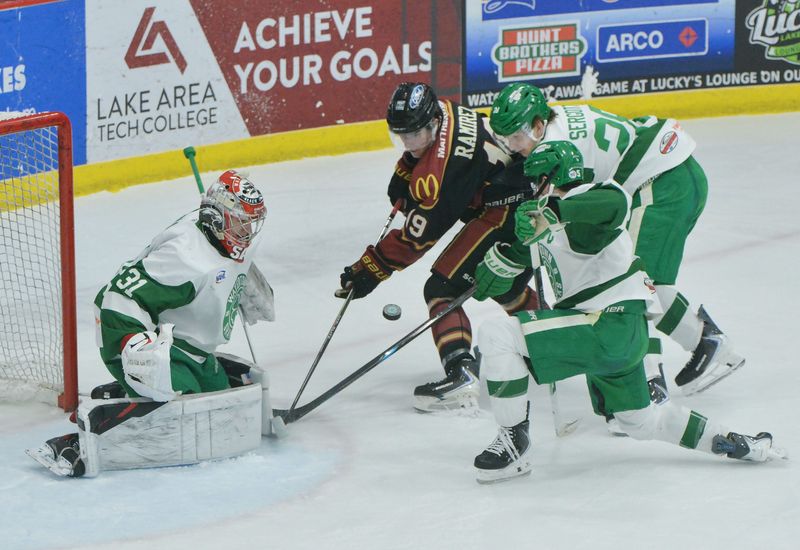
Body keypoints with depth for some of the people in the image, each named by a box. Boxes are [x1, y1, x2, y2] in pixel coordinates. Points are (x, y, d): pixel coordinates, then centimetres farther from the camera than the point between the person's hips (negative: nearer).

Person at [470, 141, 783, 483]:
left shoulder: (580, 207, -15)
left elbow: (614, 202, -39)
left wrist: (551, 211, -47)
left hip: (611, 325, -11)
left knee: (496, 335, -18)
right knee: (641, 422, 27)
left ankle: (513, 443, -12)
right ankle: (733, 443, 29)